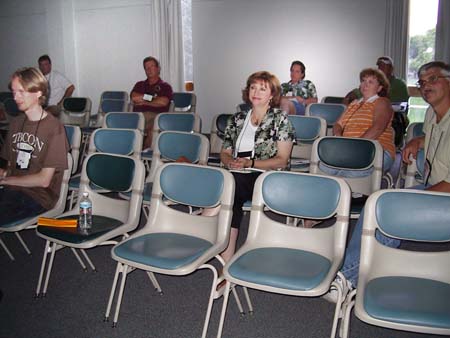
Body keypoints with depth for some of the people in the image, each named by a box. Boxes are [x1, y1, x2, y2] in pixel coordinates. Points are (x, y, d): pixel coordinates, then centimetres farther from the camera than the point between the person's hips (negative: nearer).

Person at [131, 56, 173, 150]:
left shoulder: (165, 86, 19)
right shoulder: (140, 85, 30)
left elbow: (163, 102, -1)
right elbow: (134, 98, 10)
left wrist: (143, 101, 4)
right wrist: (152, 97, 5)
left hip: (156, 116, -2)